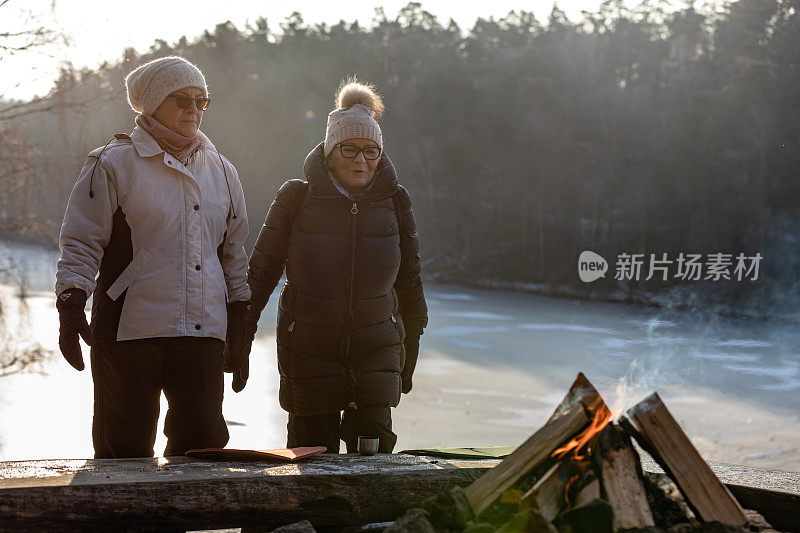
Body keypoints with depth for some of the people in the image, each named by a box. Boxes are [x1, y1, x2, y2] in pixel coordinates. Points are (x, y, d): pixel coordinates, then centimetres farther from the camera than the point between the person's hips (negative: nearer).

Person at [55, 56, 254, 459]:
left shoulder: (220, 171, 16)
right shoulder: (113, 164, 0)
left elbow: (233, 250, 22)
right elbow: (81, 243, -2)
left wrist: (239, 319, 17)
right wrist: (71, 306, -14)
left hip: (203, 331, 4)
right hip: (129, 330, -4)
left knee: (204, 443, 3)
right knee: (125, 450, 1)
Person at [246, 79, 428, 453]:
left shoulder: (394, 202, 3)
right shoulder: (297, 199, -3)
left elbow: (409, 279, 13)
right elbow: (262, 269, 4)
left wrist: (410, 348, 17)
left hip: (376, 349, 1)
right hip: (309, 349, -1)